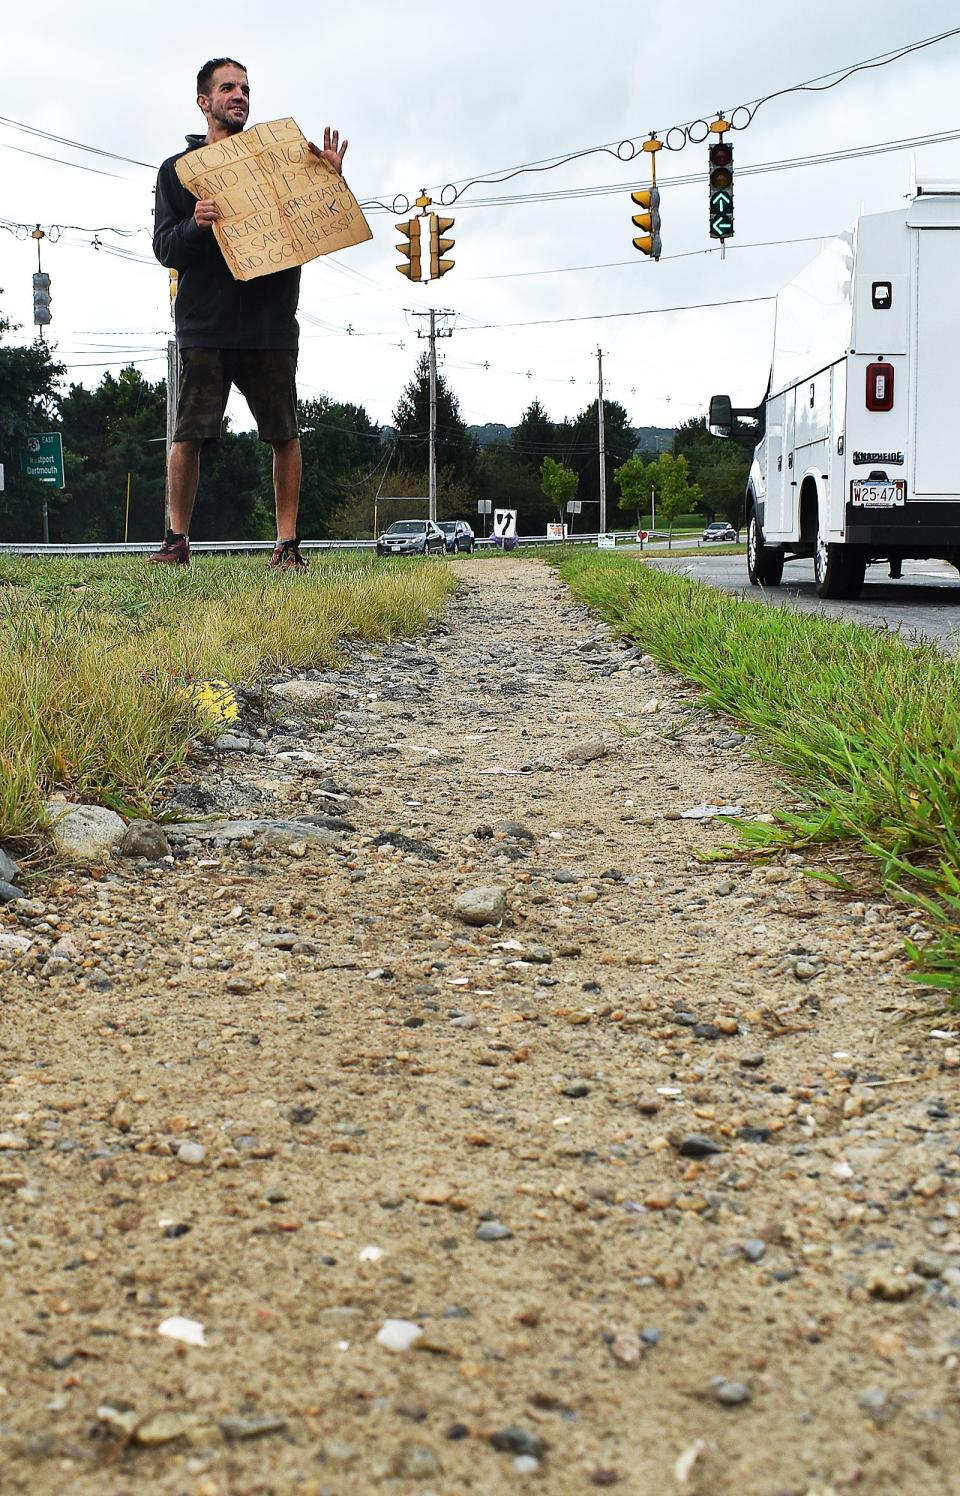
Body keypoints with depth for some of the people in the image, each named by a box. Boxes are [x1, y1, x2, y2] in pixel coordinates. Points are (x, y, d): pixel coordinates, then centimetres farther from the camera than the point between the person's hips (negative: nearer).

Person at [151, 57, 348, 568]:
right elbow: (165, 249, 3)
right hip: (204, 324, -1)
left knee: (284, 435, -1)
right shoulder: (177, 170, 12)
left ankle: (287, 544, 5)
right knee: (188, 435, -4)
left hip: (271, 321, 1)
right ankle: (177, 541, 7)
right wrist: (194, 225, -18)